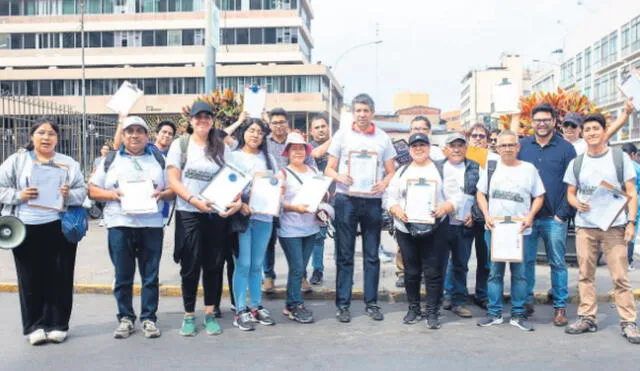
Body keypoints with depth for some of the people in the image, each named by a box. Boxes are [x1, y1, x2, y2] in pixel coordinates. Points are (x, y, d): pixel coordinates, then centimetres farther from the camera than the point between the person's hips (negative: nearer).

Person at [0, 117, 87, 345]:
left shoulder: (68, 163, 10)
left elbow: (82, 192, 6)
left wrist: (69, 195, -15)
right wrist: (19, 195, -12)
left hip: (59, 228, 0)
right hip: (26, 228, 0)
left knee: (60, 277, 3)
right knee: (31, 279, 5)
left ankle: (58, 324, 15)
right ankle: (34, 326, 15)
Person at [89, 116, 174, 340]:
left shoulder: (158, 160, 13)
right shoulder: (110, 160, 12)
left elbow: (173, 189, 12)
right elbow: (93, 190, 9)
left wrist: (162, 194, -10)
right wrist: (112, 194, -9)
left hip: (151, 224, 0)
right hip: (120, 224, 0)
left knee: (151, 275, 2)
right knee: (123, 276, 3)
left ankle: (149, 318, 11)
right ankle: (125, 319, 15)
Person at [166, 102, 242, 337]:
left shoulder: (221, 148, 9)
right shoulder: (180, 145, 2)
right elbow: (173, 181, -5)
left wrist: (237, 201, -12)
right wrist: (195, 200, -18)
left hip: (218, 213, 2)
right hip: (189, 213, -2)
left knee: (214, 265, 7)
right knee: (190, 266, 3)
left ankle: (210, 314, 19)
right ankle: (189, 315, 16)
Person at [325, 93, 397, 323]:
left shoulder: (383, 138, 9)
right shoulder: (342, 135, 7)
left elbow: (391, 171, 10)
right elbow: (329, 169, 6)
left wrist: (384, 183, -12)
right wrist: (340, 177, -16)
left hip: (373, 201, 1)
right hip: (346, 200, -1)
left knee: (372, 255, 6)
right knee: (344, 255, 2)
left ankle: (371, 303, 16)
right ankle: (343, 304, 8)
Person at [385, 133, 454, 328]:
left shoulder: (441, 170, 6)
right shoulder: (402, 171, 14)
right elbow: (389, 196, 9)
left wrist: (445, 207, -19)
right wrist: (396, 210, -11)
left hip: (435, 229, -2)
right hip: (406, 229, 3)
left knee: (433, 272, -1)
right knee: (411, 271, 9)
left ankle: (432, 312, 9)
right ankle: (413, 309, 23)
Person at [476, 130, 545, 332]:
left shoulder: (529, 169, 4)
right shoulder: (490, 167, 7)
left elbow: (539, 196, 7)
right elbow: (481, 194, 11)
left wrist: (530, 216, -9)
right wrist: (487, 215, -3)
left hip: (520, 230, -1)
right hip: (494, 228, 1)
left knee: (519, 273, 4)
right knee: (494, 272, 6)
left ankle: (518, 314, 14)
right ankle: (494, 313, 15)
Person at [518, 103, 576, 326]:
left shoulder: (565, 148, 2)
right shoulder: (522, 146, 7)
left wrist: (563, 213, -8)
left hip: (554, 218, -2)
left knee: (557, 263, 5)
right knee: (525, 261, 6)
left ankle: (560, 307, 14)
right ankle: (526, 302, 18)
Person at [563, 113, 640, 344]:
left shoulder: (620, 158, 3)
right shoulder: (576, 163, 10)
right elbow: (570, 193, 15)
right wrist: (577, 203, -8)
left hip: (614, 226, -3)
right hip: (584, 227, 3)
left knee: (620, 276, -4)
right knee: (585, 275, 6)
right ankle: (587, 318, 15)